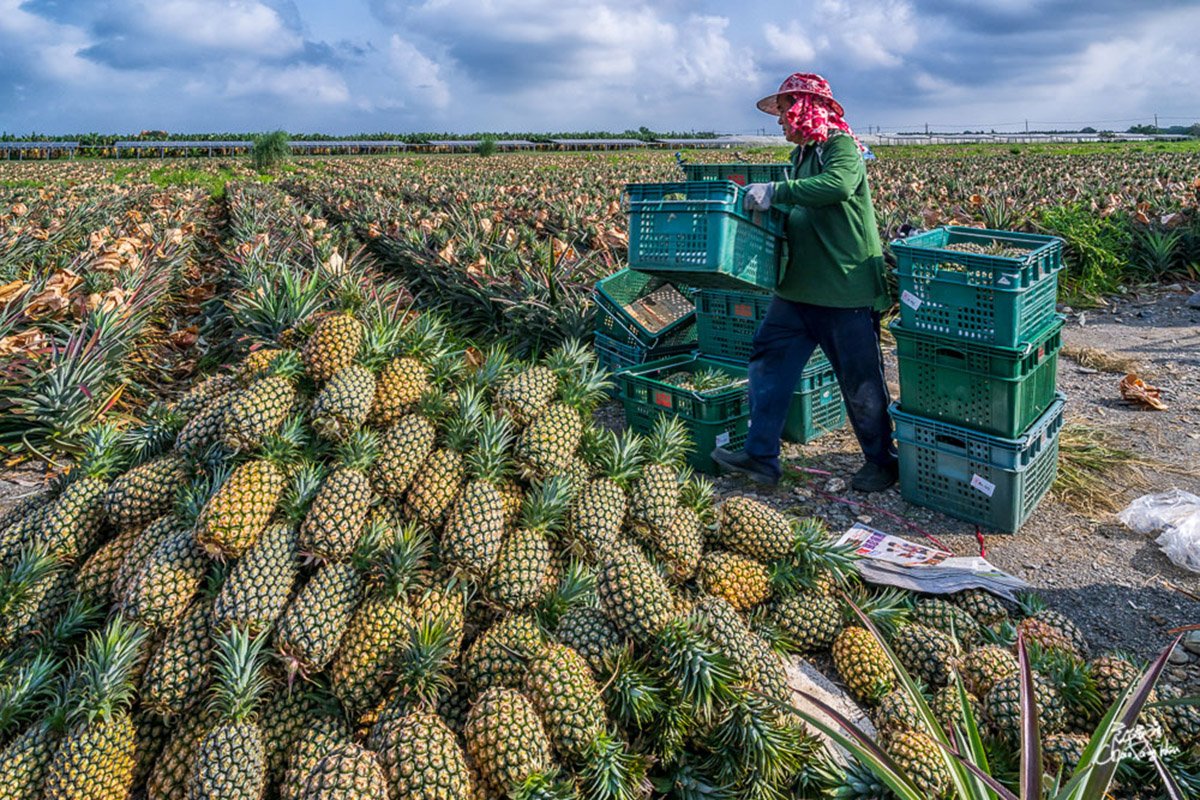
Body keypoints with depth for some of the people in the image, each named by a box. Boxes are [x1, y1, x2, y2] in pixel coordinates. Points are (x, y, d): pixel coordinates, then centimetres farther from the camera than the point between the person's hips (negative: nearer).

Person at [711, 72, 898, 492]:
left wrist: (775, 192, -31)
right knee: (769, 358, 5)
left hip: (847, 289, -8)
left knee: (861, 380, 4)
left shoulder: (842, 146, -10)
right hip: (799, 287, 9)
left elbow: (837, 185, -31)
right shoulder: (801, 154, 16)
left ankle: (882, 461, 23)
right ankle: (761, 456, 12)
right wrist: (763, 205, 8)